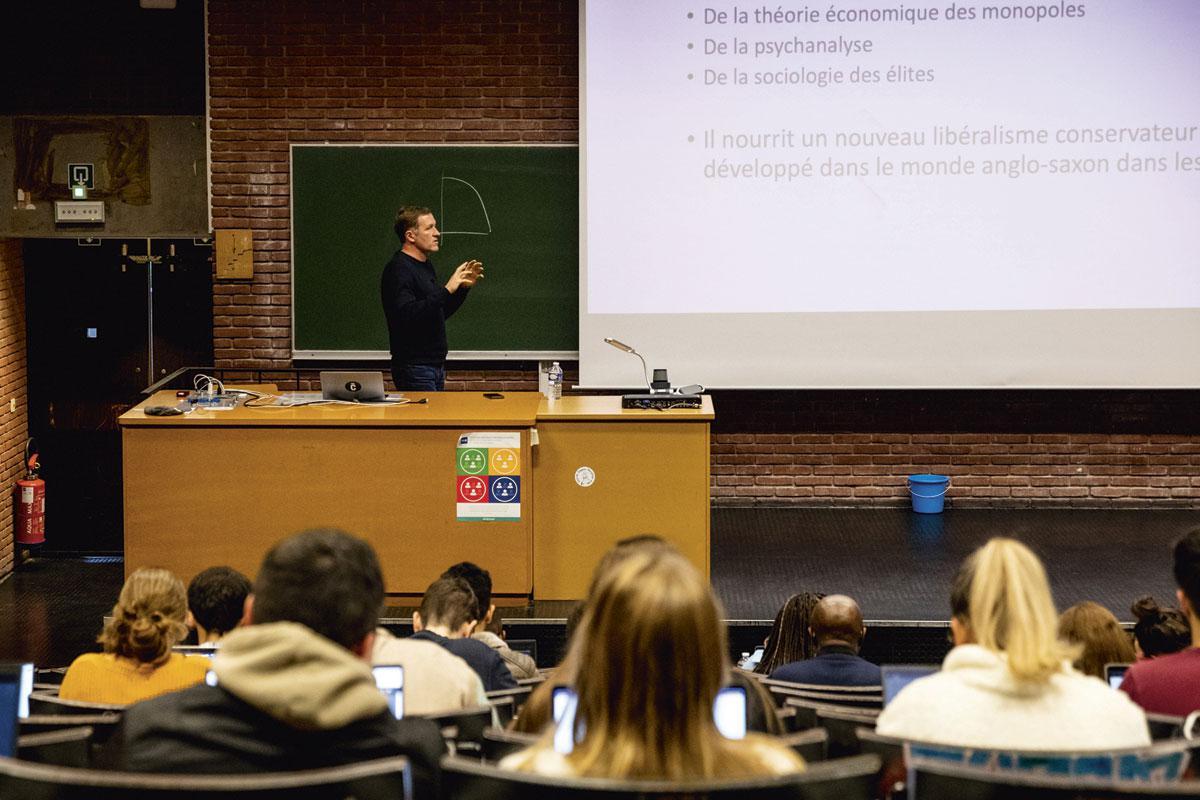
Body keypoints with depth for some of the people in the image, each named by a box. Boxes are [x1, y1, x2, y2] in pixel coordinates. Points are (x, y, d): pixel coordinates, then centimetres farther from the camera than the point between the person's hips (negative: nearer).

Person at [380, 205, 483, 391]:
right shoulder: (398, 269, -14)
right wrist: (447, 290, -30)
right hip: (414, 367, -9)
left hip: (436, 366, 9)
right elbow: (407, 315, -28)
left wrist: (463, 287, 11)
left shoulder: (425, 265, 16)